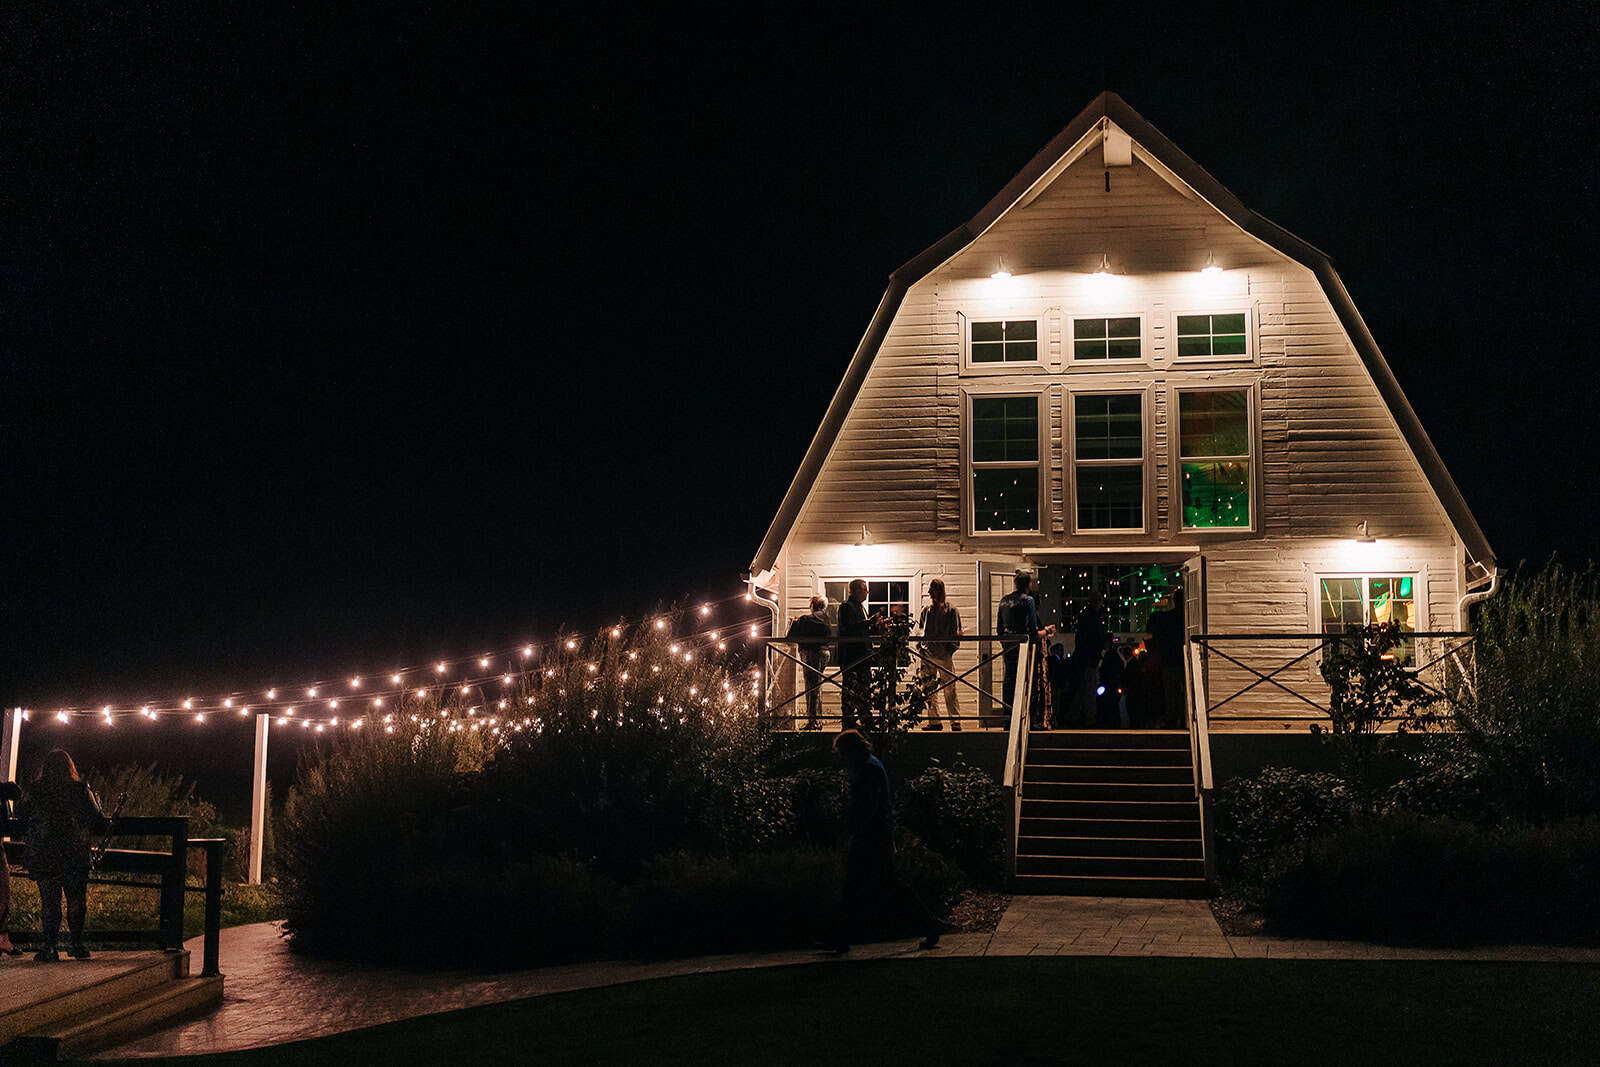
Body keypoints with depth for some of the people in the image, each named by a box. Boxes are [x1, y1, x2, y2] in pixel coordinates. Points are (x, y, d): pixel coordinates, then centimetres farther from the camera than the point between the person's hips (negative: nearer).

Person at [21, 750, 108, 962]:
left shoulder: (34, 791, -1)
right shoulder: (81, 790, -4)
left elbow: (22, 823, 7)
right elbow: (96, 823, -2)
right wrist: (109, 823, 18)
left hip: (42, 857, 1)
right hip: (76, 855, 0)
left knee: (49, 902, 5)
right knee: (76, 900, 11)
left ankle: (50, 947, 0)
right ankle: (77, 944, 13)